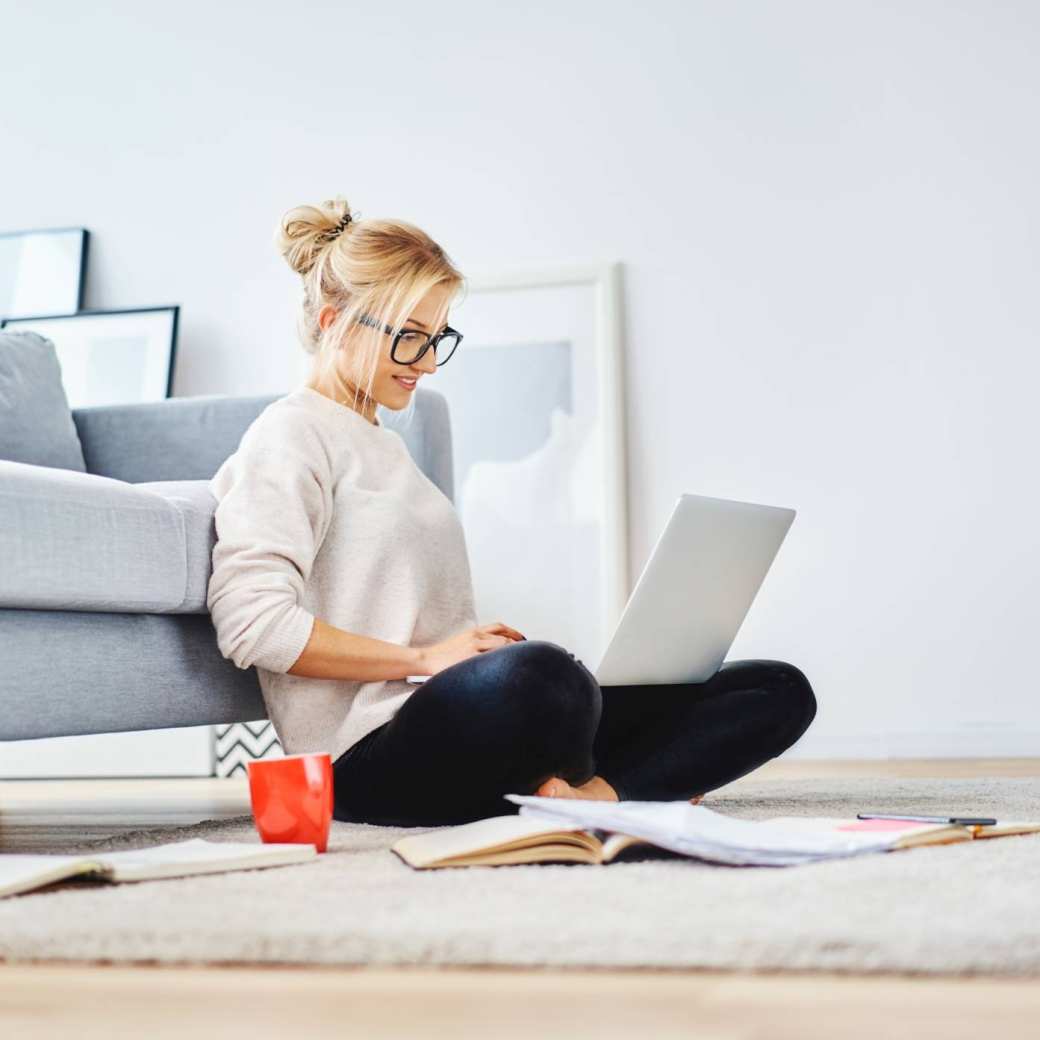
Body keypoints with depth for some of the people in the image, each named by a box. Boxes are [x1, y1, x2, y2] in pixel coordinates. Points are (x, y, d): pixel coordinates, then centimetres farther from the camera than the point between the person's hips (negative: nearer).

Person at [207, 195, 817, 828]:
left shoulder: (385, 446, 27)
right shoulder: (289, 437, -1)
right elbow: (250, 622, -15)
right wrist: (425, 658, -14)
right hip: (372, 756, -9)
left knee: (779, 691, 0)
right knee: (534, 676, -44)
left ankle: (588, 796, -23)